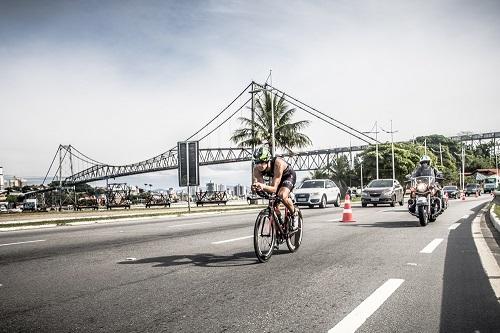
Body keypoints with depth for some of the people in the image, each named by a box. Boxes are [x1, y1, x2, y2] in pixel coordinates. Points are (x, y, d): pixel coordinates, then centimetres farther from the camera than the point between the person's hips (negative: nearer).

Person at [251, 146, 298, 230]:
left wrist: (263, 186, -63)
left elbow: (274, 188, -43)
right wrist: (255, 187, -54)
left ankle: (294, 213, -4)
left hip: (289, 176, -6)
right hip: (276, 178, 6)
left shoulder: (278, 163, -42)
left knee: (282, 195, -31)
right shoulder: (257, 169, -27)